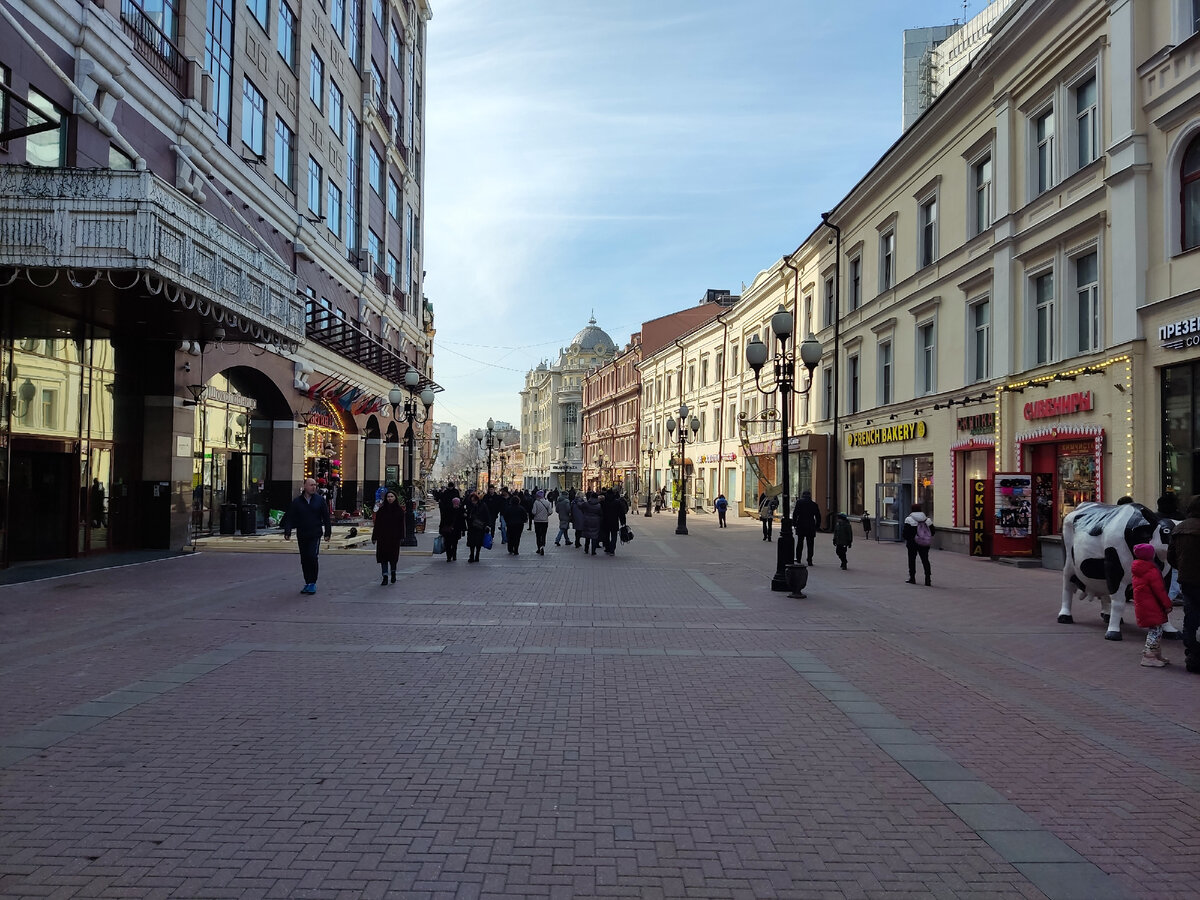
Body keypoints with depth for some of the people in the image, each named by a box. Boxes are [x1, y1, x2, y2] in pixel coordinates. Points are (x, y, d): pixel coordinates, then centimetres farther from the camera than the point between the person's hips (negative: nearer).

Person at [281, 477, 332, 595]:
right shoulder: (297, 501, 4)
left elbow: (326, 517, 4)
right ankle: (308, 583, 19)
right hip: (301, 536, 3)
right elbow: (289, 517, 4)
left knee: (312, 557, -14)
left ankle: (312, 583, -4)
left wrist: (328, 532, 1)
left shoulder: (320, 500, 2)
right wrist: (287, 531, -7)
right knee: (304, 560, 8)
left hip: (315, 535, -2)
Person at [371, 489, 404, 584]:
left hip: (394, 537, -1)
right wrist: (374, 537, -1)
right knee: (383, 556, -1)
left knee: (393, 556, 5)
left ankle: (393, 573, 28)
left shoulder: (399, 510, 2)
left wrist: (400, 536, -8)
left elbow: (401, 525, 0)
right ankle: (385, 577, 3)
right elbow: (377, 524, 3)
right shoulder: (381, 510, 4)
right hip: (383, 537, 1)